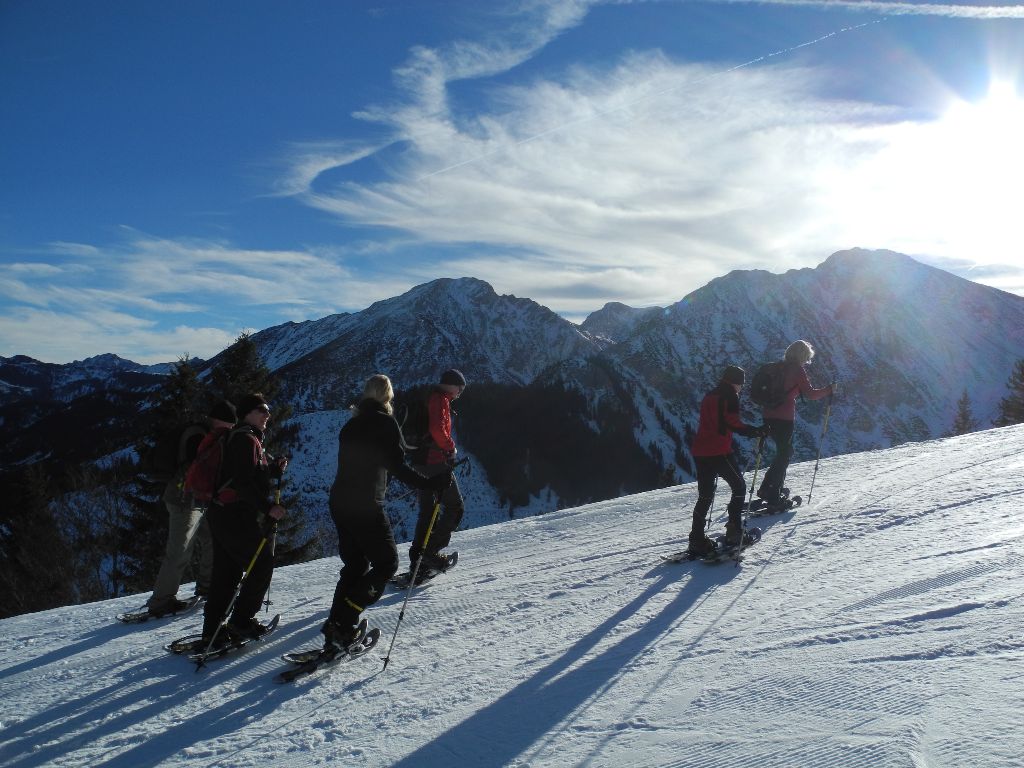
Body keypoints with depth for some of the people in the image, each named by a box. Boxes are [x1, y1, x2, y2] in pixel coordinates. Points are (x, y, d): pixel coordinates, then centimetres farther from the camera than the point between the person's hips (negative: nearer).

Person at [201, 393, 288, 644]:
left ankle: (212, 630, 18)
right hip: (236, 517, -10)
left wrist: (275, 467, 4)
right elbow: (243, 482, -23)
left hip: (222, 514, 10)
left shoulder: (248, 439, 19)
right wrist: (268, 507, -23)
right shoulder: (246, 439, -13)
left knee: (226, 572, 13)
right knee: (262, 564, -1)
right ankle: (241, 621, 5)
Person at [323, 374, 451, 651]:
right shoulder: (385, 423, -9)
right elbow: (397, 466, -19)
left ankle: (338, 626, 14)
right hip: (366, 506, -8)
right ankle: (342, 623, -7)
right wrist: (430, 484, -20)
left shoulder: (352, 424, 13)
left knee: (355, 564, 17)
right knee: (386, 562, 3)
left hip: (339, 501, 8)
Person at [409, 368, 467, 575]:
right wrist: (451, 447, -11)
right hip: (436, 462, -9)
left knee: (427, 510, 15)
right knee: (455, 506, -1)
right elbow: (437, 429, -25)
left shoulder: (428, 397, 20)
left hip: (420, 461, 9)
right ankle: (432, 551, -9)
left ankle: (418, 558, 16)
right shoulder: (440, 399, -10)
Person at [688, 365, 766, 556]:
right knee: (739, 486, 10)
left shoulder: (709, 397, 17)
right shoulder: (729, 397, -6)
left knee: (705, 496, 12)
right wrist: (757, 431, -10)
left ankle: (697, 540, 9)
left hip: (700, 451, 7)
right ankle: (734, 531, 5)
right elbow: (734, 424, -17)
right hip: (719, 452, -7)